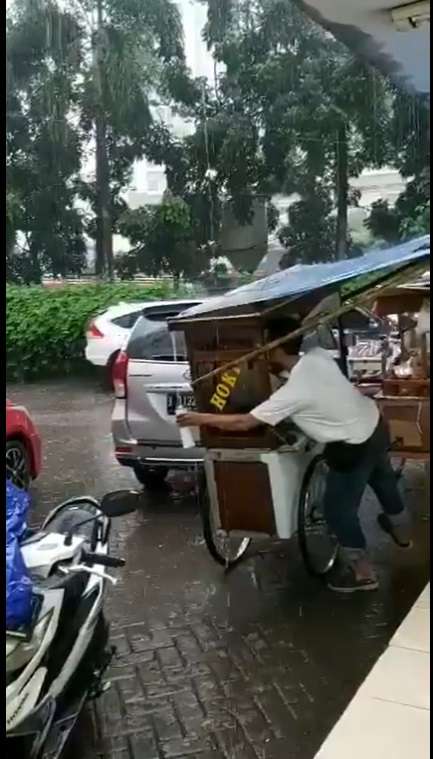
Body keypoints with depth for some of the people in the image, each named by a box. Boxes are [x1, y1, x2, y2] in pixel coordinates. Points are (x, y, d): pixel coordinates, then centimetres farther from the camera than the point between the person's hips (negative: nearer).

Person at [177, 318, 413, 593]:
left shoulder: (293, 392, -28)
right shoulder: (319, 356, -8)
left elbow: (244, 423, -23)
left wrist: (201, 419, -13)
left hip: (354, 447, -9)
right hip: (376, 424, 9)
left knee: (338, 509, 10)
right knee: (383, 480, 33)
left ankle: (361, 572, 26)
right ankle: (402, 531, 59)